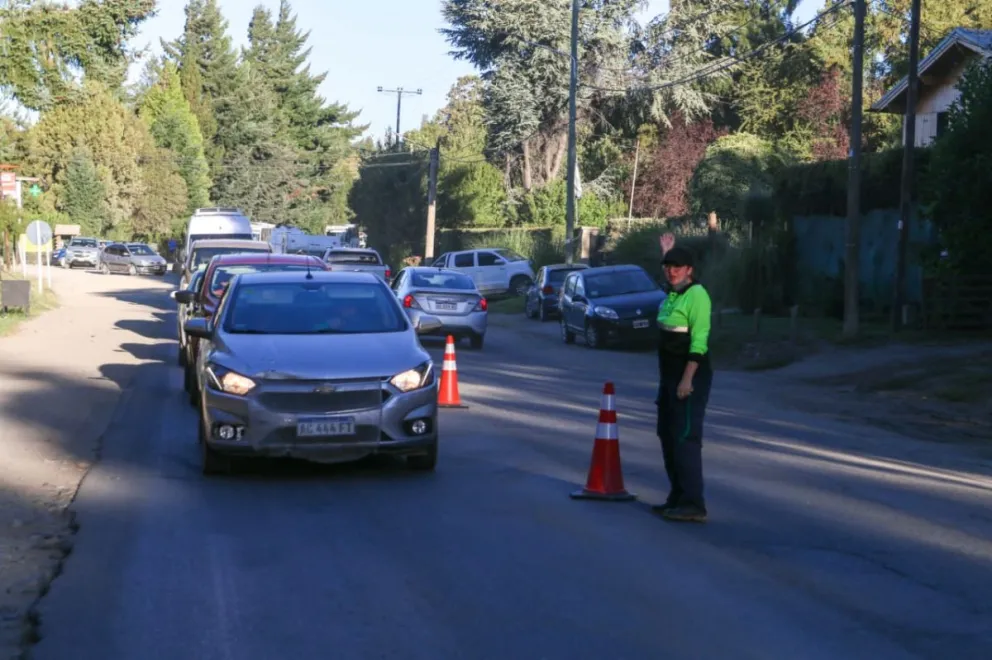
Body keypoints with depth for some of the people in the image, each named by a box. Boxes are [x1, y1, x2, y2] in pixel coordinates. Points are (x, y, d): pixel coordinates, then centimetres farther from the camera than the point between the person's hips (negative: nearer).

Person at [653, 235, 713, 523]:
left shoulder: (697, 295, -15)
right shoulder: (673, 293, 11)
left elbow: (699, 341, -22)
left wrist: (687, 379, -26)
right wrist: (668, 252, 42)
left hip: (691, 375, -10)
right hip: (669, 375, 10)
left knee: (685, 438, -11)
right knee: (668, 435, 14)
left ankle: (694, 505, -10)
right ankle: (678, 498, 23)